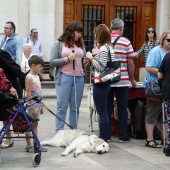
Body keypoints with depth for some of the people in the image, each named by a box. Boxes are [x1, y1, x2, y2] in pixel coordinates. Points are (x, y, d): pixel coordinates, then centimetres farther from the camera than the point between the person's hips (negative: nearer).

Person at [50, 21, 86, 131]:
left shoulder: (81, 45, 15)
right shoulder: (59, 44, 2)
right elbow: (52, 61, -3)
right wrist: (67, 59, -13)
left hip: (79, 78, 4)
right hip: (64, 77, -4)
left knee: (75, 107, 7)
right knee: (62, 107, -1)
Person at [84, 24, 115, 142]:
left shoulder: (103, 49, -17)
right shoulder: (109, 47, 12)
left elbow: (100, 68, -21)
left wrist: (91, 58, -9)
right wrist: (92, 59, 11)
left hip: (100, 84, -10)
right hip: (105, 83, 10)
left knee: (102, 113, -5)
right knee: (104, 113, 15)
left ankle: (103, 140, 0)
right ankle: (104, 138, 21)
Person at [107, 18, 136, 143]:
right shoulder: (126, 42, -5)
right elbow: (130, 64, -5)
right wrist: (132, 80, 7)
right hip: (122, 81, -2)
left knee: (107, 109, 10)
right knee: (122, 109, 7)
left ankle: (107, 135, 14)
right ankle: (123, 136, 10)